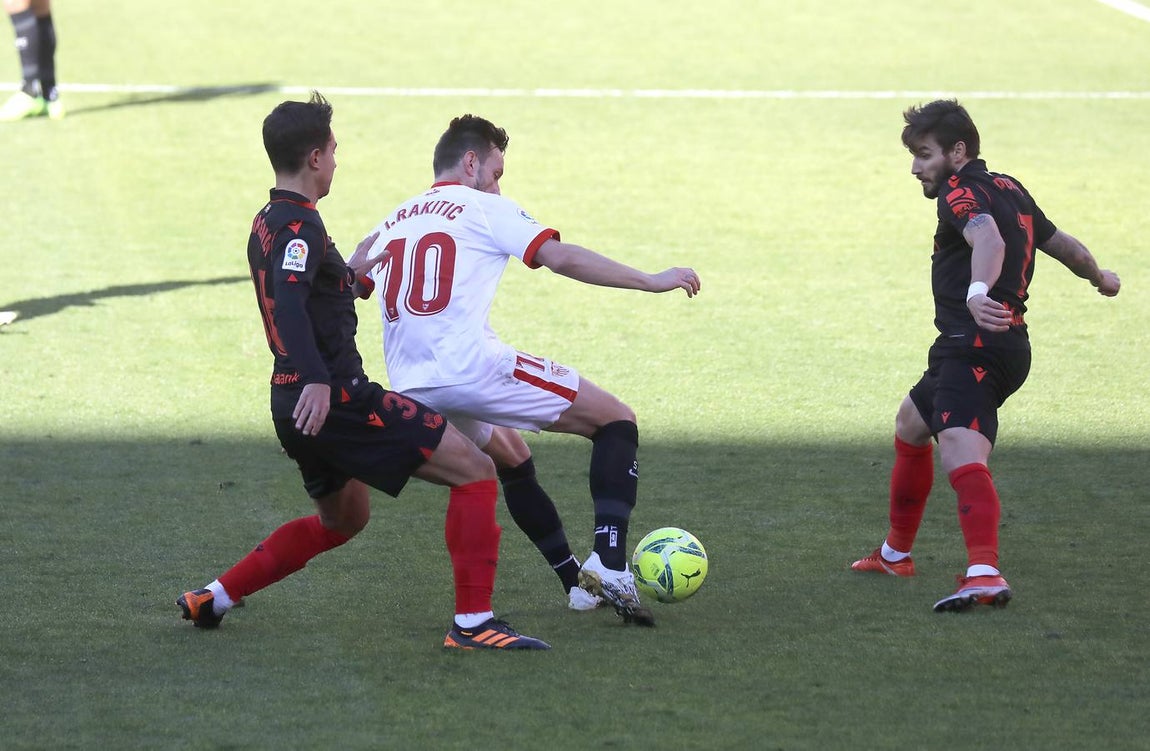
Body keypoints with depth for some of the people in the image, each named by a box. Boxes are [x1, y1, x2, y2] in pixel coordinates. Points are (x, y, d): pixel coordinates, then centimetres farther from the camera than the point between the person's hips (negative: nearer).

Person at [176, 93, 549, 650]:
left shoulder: (267, 223, 16)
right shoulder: (299, 225, -14)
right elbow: (288, 301, -31)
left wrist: (351, 279, 42)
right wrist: (316, 379, -41)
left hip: (300, 407, 10)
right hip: (335, 403, -10)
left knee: (342, 520, 31)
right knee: (475, 472, -8)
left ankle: (213, 598, 29)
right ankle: (472, 622, -13)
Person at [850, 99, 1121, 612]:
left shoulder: (961, 191, -10)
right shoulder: (1009, 190, 18)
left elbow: (989, 239, -32)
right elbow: (1062, 244, 30)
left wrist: (978, 291, -51)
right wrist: (1100, 278, 49)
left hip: (975, 344, -11)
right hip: (1010, 343, 11)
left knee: (961, 452, -30)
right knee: (911, 425, 31)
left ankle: (985, 574, -50)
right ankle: (895, 555, 43)